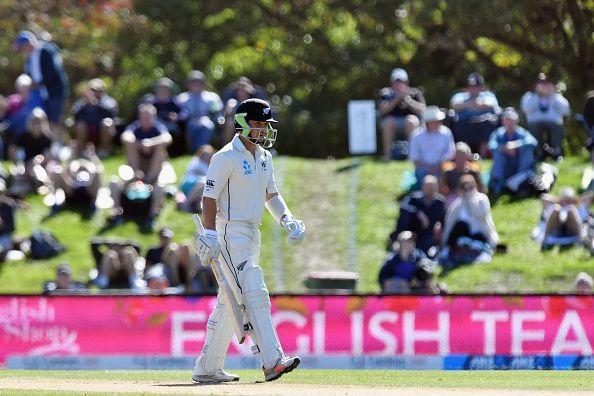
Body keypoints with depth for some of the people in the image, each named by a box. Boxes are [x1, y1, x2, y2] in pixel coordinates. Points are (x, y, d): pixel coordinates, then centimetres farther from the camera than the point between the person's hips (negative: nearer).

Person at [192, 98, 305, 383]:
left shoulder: (264, 157, 15)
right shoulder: (226, 157, -11)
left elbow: (270, 194, 23)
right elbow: (209, 197, -14)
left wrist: (287, 220, 7)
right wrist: (210, 235, -23)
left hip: (252, 235, 9)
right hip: (231, 233, -9)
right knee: (254, 295, -17)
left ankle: (207, 369, 15)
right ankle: (272, 361, -24)